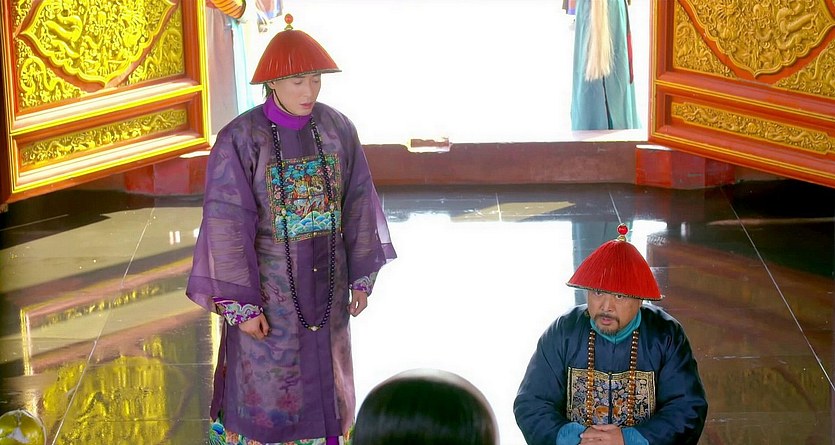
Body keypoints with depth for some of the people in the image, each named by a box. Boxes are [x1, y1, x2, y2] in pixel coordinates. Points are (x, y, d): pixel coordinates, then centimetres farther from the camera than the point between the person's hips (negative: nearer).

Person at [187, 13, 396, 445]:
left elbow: (358, 203, 2)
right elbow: (227, 224, -17)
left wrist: (362, 276, 5)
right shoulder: (239, 139, -19)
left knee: (323, 371, 18)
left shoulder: (337, 128, -7)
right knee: (266, 381, 9)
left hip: (324, 277, 4)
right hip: (268, 280, -4)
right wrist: (241, 304, -16)